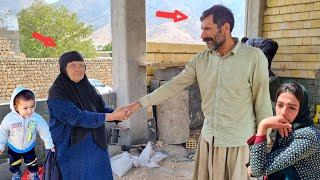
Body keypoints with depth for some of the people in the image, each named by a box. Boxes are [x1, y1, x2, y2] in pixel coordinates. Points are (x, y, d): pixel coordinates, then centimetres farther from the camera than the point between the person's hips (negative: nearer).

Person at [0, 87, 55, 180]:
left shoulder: (37, 118, -31)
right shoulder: (9, 118, -32)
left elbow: (44, 131, -16)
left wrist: (49, 144, -7)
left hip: (29, 147, 0)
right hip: (13, 148, 0)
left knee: (32, 163, 23)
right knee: (14, 164, 27)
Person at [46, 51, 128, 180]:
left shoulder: (87, 87, 3)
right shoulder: (57, 92, -16)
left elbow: (101, 107, 2)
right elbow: (77, 117, -24)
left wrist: (115, 113, -20)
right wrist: (111, 117, -26)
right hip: (71, 149, -5)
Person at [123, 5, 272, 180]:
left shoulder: (254, 57, -12)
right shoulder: (200, 59, 0)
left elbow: (262, 103, -7)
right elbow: (173, 85, 3)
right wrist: (139, 103, 1)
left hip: (239, 143, -3)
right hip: (208, 139, 4)